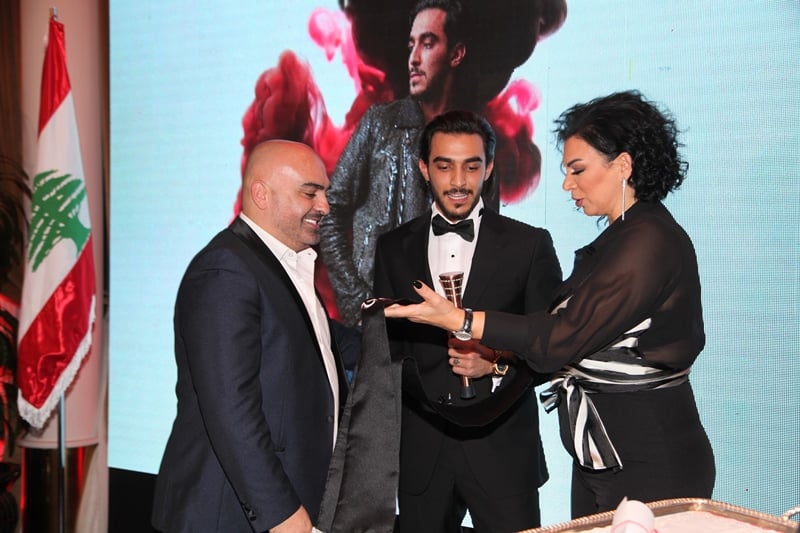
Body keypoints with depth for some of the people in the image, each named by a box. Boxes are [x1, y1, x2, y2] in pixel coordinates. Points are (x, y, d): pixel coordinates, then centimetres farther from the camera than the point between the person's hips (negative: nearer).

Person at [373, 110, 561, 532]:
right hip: (419, 450, 2)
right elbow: (387, 346, 11)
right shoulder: (393, 247, 6)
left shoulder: (529, 244, -1)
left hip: (502, 446, -2)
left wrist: (499, 367, -16)